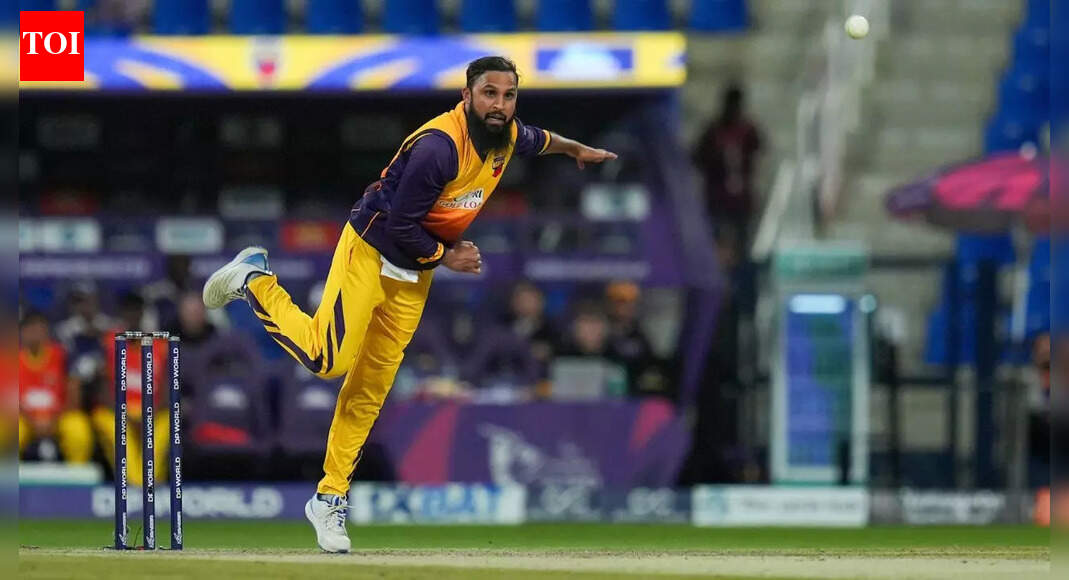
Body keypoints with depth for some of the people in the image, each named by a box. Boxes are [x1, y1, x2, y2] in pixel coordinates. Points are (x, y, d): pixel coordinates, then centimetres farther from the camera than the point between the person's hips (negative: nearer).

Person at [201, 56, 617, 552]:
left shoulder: (508, 138, -3)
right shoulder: (439, 147, -29)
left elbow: (539, 139, 24)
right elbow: (401, 226, -25)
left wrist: (577, 149, 42)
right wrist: (446, 257, -12)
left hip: (415, 270, 7)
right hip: (370, 250, -7)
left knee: (371, 388, 6)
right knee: (328, 359, -15)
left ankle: (330, 497, 12)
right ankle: (255, 282, 8)